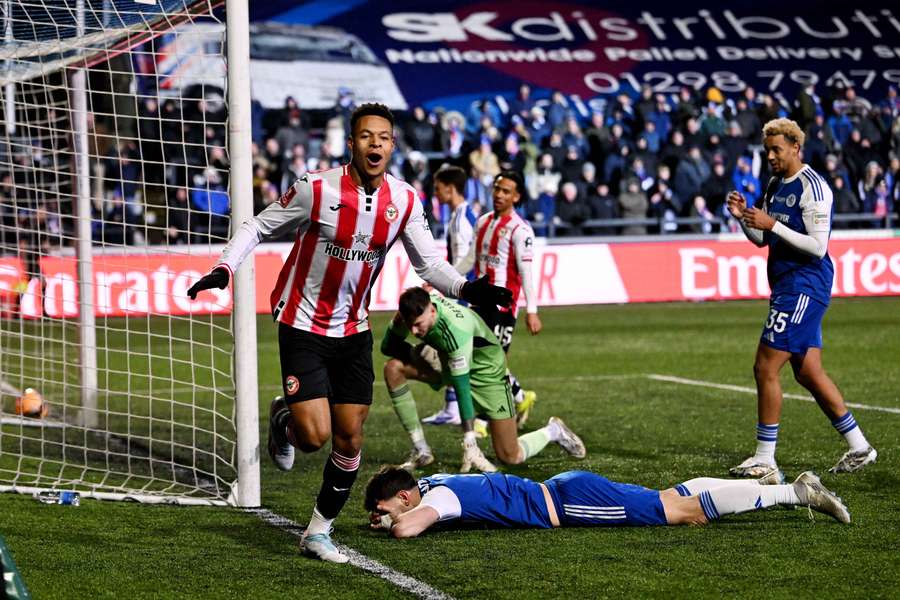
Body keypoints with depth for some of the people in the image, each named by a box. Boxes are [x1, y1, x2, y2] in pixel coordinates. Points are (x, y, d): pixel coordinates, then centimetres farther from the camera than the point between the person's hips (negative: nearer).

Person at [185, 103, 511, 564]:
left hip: (353, 330, 4)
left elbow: (429, 263, 2)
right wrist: (224, 268, -19)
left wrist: (466, 289, -16)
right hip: (303, 327, -4)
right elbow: (258, 227, -6)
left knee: (349, 440, 4)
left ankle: (319, 531, 22)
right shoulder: (316, 189, -18)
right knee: (315, 436, -14)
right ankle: (283, 418, 24)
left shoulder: (404, 201, -6)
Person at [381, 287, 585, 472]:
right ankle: (421, 451, -11)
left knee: (510, 457, -9)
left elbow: (462, 388, -38)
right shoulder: (415, 311, -21)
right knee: (393, 368, -20)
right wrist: (417, 352, -29)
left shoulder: (455, 329, -39)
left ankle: (553, 431, 25)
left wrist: (469, 444, -37)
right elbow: (387, 347, -6)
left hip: (485, 370, -6)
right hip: (447, 362, 6)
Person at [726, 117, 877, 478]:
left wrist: (772, 224, -22)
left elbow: (818, 246, -19)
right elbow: (762, 239, 20)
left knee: (765, 368, -11)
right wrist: (743, 217, 1)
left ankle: (764, 459, -6)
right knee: (808, 372, 12)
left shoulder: (812, 186, -14)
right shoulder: (776, 185, 14)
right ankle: (859, 448, 20)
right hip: (788, 286, 10)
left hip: (804, 287, -10)